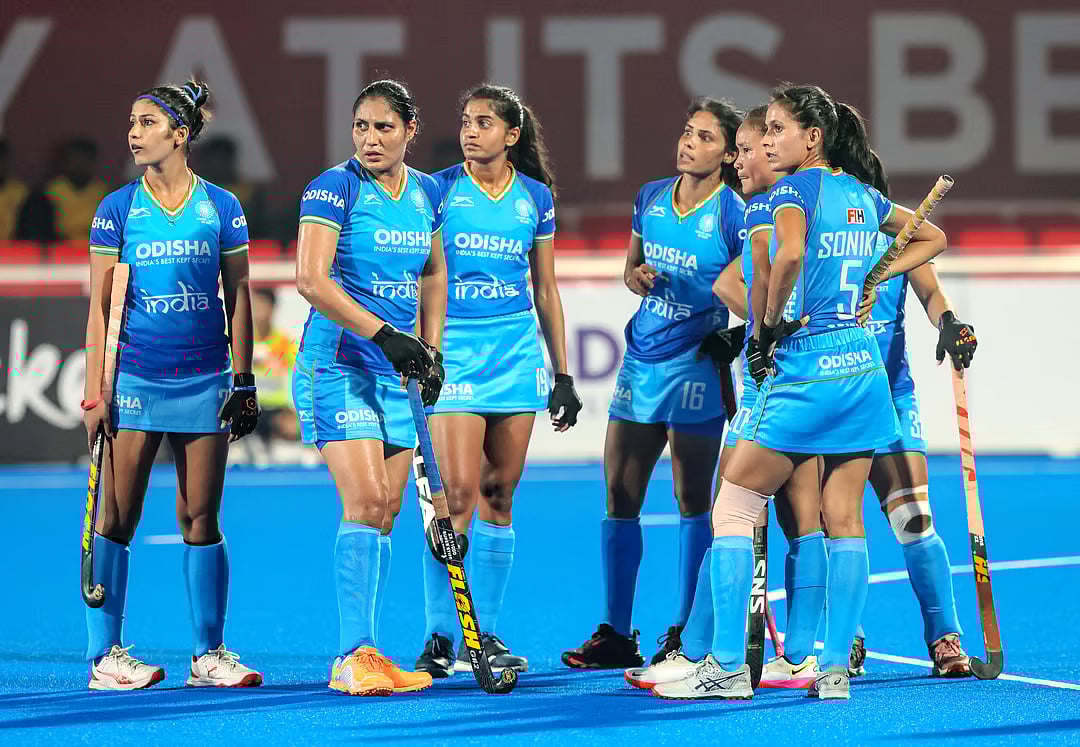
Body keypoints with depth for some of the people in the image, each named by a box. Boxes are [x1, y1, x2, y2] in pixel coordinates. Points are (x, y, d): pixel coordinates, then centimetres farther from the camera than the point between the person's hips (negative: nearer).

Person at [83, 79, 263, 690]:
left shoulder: (222, 208, 3)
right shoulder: (117, 210, 1)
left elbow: (238, 297, 8)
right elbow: (100, 305, 2)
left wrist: (244, 379, 4)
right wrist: (96, 391, -3)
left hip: (205, 381, 1)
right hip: (135, 380, -1)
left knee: (201, 520, 5)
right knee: (116, 519, -1)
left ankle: (210, 654, 10)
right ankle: (106, 655, 3)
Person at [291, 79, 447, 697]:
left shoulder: (426, 192, 8)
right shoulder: (336, 186, -11)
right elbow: (312, 280, -19)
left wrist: (432, 352, 12)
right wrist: (383, 333, -24)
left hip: (397, 369, 6)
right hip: (338, 364, -6)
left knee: (386, 510, 4)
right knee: (365, 502, -16)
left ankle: (365, 656, 9)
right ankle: (353, 654, -15)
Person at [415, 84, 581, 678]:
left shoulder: (535, 197, 8)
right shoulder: (439, 190, 0)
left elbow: (546, 289, 14)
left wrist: (562, 373, 13)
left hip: (517, 351, 3)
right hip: (454, 350, -3)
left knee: (499, 495, 4)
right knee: (458, 491, -12)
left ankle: (484, 634, 12)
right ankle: (439, 639, -6)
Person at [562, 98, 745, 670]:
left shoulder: (735, 216, -10)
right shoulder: (651, 198, 6)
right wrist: (637, 276, -2)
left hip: (696, 366, -6)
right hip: (641, 360, 6)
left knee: (693, 503, 2)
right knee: (619, 496, 5)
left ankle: (684, 633, 10)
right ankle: (615, 634, 11)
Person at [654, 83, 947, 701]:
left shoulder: (795, 188, -8)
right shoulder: (865, 195, 13)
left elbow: (790, 256, -27)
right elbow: (932, 239, 28)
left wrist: (768, 327, -13)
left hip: (805, 369, -7)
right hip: (865, 368, 7)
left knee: (733, 511, 0)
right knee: (845, 520, 8)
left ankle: (728, 667, -3)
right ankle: (837, 668, 6)